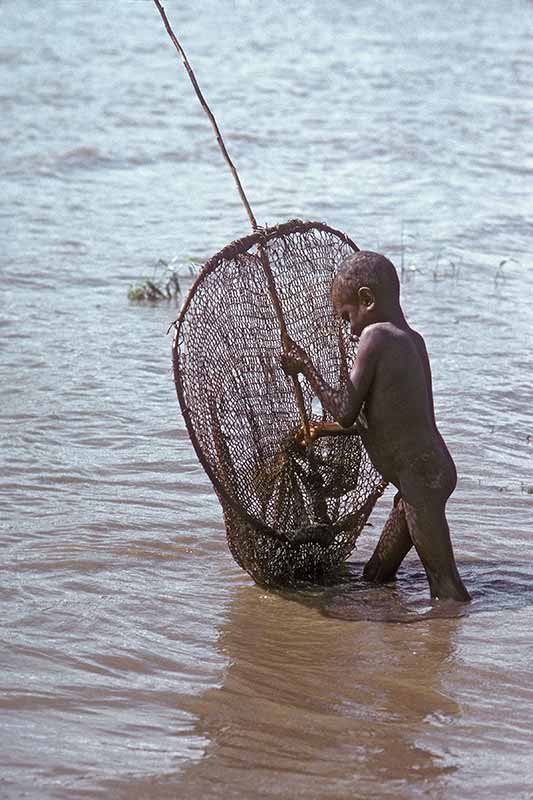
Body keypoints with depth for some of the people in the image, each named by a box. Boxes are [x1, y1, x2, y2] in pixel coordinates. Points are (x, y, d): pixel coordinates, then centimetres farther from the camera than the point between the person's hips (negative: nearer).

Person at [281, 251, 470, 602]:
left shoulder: (376, 336, -13)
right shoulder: (413, 340, 13)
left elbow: (346, 413, -13)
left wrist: (306, 366, -2)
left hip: (420, 478, -10)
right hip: (433, 470, 10)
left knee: (445, 585, -8)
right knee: (376, 576, 17)